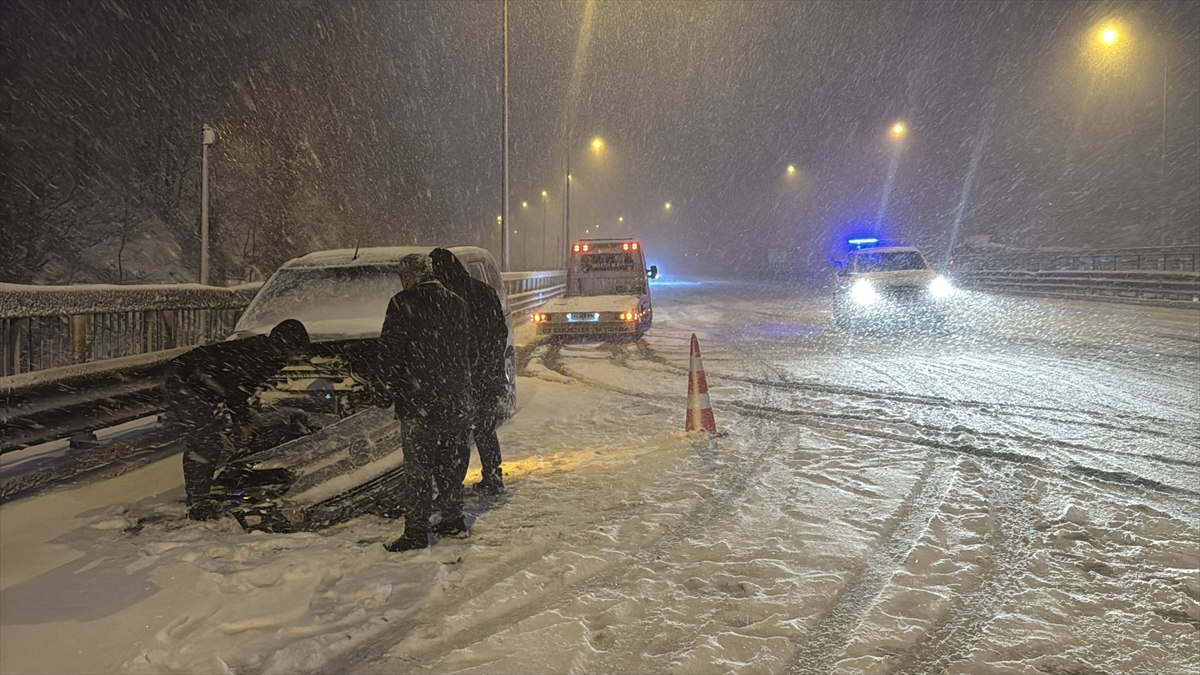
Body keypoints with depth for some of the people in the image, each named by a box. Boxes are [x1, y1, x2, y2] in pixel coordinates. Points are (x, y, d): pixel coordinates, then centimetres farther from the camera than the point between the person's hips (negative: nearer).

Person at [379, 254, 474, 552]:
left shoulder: (402, 304, -9)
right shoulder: (456, 303, 7)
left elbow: (388, 350, -8)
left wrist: (396, 391, 3)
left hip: (418, 401, -6)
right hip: (455, 398, 6)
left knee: (417, 466, -2)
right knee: (448, 462, 17)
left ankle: (416, 532, 0)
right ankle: (453, 519, 24)